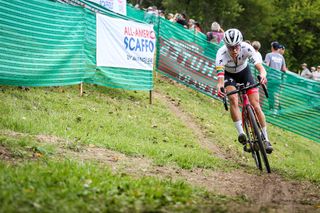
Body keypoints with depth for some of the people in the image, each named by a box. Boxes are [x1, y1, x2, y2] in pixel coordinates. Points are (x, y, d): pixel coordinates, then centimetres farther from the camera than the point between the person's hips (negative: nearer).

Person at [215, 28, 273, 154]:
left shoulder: (246, 48, -34)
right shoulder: (221, 53, -37)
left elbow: (260, 67, -43)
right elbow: (220, 76, -46)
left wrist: (263, 74, -66)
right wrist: (220, 87, -67)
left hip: (244, 72, 1)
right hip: (229, 74, -1)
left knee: (255, 105, -8)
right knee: (233, 99, -29)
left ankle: (266, 139, 1)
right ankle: (241, 133, -23)